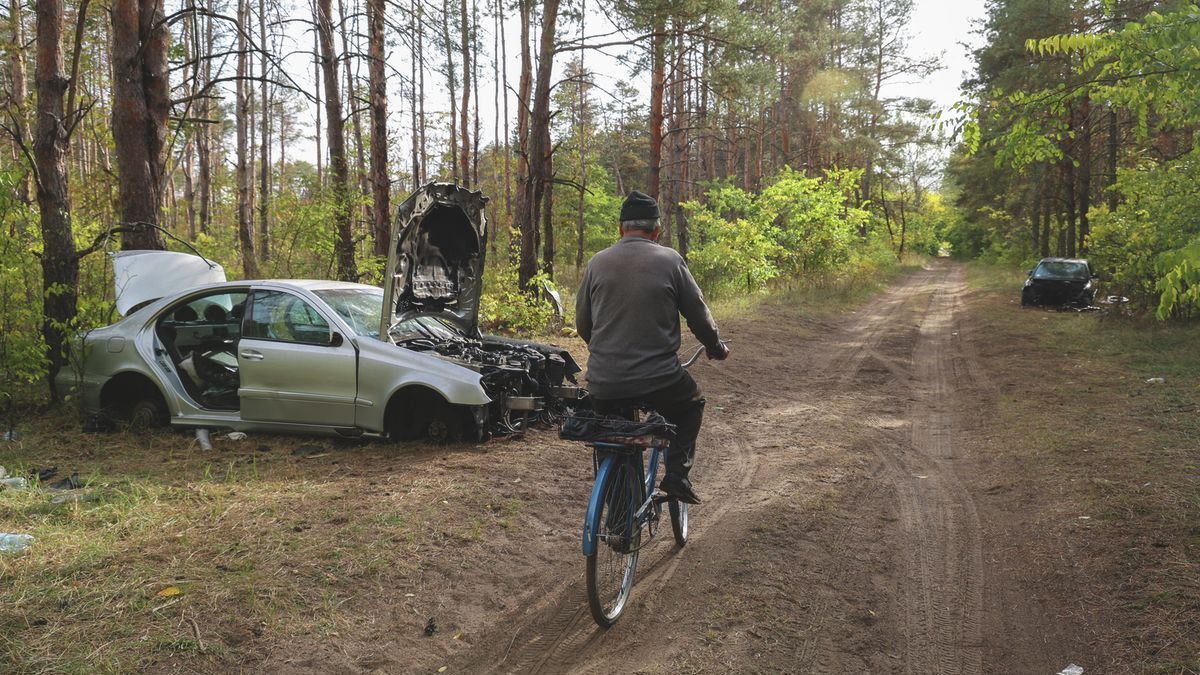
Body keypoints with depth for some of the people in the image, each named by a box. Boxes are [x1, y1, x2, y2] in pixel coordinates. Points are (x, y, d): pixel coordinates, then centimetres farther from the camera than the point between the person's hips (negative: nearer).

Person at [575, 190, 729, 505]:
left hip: (603, 386, 2)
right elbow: (698, 314, 5)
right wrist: (717, 347, 25)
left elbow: (582, 323, 13)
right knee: (692, 405, 28)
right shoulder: (670, 260, -2)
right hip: (657, 379, -2)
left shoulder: (597, 262, 5)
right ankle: (676, 473, 11)